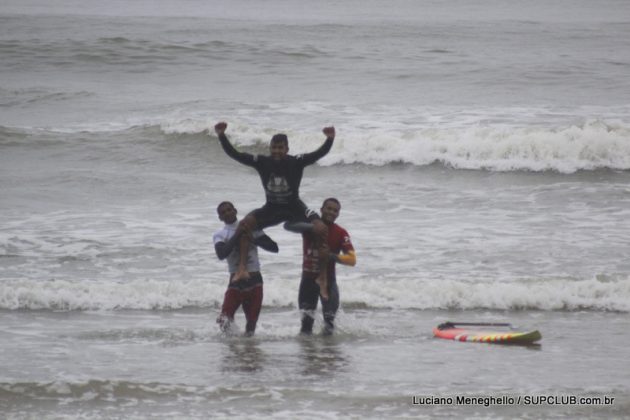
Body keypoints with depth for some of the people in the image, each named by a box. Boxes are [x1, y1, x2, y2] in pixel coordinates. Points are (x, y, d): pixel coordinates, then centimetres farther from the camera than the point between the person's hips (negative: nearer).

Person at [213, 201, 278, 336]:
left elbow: (274, 247, 2)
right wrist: (236, 236, -16)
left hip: (255, 281, 1)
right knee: (224, 320, -14)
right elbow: (222, 254, -16)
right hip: (236, 282, -1)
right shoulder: (219, 236, 5)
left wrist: (253, 240, -10)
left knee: (251, 323, 1)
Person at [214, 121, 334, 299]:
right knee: (245, 223, -24)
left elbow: (320, 153, -28)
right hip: (271, 208, 2)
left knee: (321, 229, -26)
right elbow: (234, 154, -12)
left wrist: (330, 139, -47)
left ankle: (323, 277, -17)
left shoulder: (296, 162, -16)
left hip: (294, 207, -2)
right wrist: (221, 136, -24)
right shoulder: (262, 162, -10)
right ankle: (242, 267, -19)